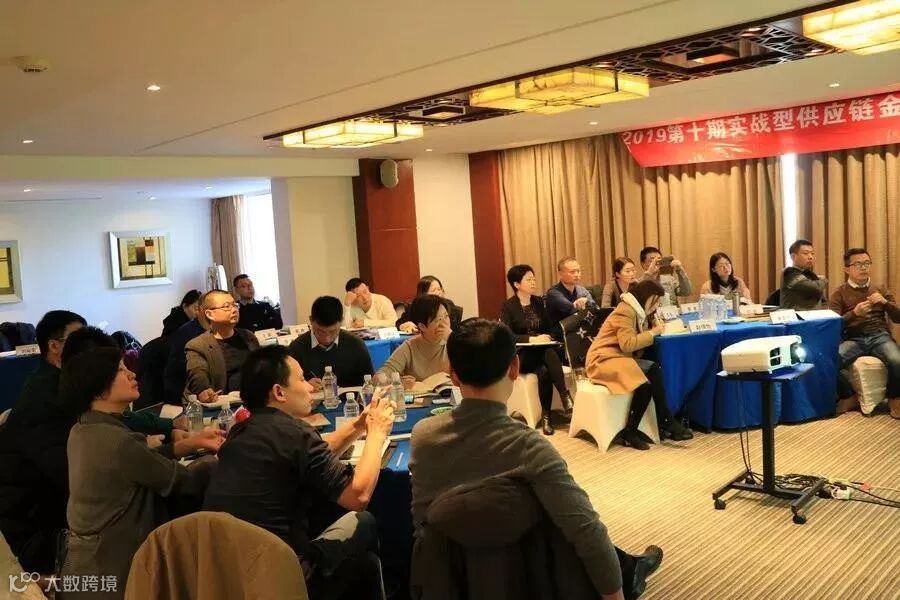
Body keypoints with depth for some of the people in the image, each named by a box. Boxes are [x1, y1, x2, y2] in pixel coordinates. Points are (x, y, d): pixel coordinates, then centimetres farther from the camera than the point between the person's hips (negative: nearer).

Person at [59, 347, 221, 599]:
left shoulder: (83, 430, 2)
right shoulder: (115, 441, -27)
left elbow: (146, 463, 8)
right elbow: (185, 480, -18)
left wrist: (193, 442, 9)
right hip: (108, 571, -9)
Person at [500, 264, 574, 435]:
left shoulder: (539, 302, 12)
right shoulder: (508, 306, -5)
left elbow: (548, 328, 12)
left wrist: (547, 337, -11)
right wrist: (532, 339, -25)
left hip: (542, 350, 4)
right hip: (521, 354, -4)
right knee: (543, 370, -36)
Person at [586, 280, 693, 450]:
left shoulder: (639, 312, 17)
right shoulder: (625, 311, -12)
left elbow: (638, 341, 10)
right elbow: (627, 344, -22)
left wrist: (655, 330, -4)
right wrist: (653, 332, -13)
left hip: (620, 358, 9)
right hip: (603, 359, -9)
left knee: (654, 369, -20)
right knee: (645, 382, -30)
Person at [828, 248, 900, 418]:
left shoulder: (880, 288, 17)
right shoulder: (838, 294, 8)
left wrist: (885, 303, -7)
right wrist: (854, 313, -19)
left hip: (879, 336, 1)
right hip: (853, 339, -1)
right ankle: (849, 396, -4)